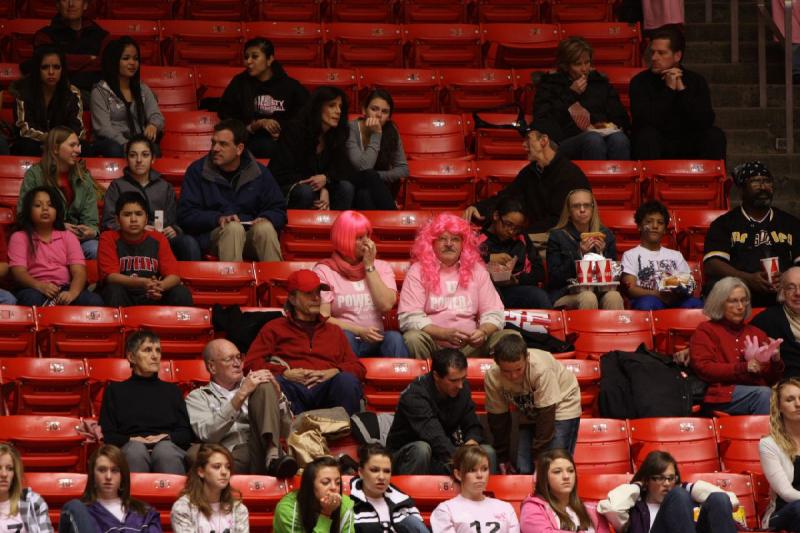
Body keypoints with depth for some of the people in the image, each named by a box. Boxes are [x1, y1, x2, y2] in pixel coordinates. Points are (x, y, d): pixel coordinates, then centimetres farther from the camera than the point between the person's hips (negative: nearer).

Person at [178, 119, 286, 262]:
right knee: (233, 228, -34)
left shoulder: (259, 173, 12)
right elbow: (185, 215, 0)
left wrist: (266, 219, -9)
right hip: (212, 233, -2)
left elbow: (278, 211, 16)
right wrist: (218, 218, -17)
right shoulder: (197, 171, 6)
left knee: (265, 228, -31)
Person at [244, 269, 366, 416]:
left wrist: (335, 372, 0)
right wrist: (285, 373, -4)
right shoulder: (274, 328, 26)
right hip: (293, 388, -2)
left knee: (347, 380, -34)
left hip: (327, 389, 2)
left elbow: (358, 368, 23)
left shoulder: (334, 331, 33)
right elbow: (251, 364, 12)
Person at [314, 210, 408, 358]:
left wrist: (369, 267, -1)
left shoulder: (381, 267, 13)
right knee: (344, 336, -35)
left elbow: (386, 306, -4)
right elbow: (322, 318, -6)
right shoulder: (324, 271, 3)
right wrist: (360, 331, -16)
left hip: (375, 342, 3)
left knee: (394, 338, -29)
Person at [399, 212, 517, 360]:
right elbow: (409, 317, -7)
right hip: (434, 343, -3)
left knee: (512, 337, -18)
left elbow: (493, 314, 10)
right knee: (413, 338, -35)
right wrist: (446, 334, -21)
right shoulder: (418, 271, 3)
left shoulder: (477, 270, 13)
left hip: (470, 345, 3)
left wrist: (483, 332, -15)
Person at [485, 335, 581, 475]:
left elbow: (546, 413, -29)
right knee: (523, 469, -9)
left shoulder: (541, 369, -36)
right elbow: (498, 417, -10)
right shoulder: (491, 377, -24)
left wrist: (539, 457, -24)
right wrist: (503, 459, -3)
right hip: (529, 414, 4)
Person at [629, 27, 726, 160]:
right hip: (654, 147, -2)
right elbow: (644, 121, -21)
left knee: (715, 135, -22)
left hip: (688, 148, 2)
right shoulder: (640, 82, -5)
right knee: (647, 134, -32)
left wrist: (682, 89, -19)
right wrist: (669, 89, -21)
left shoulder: (696, 81, 1)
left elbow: (706, 121, -14)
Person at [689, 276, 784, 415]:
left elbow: (772, 378, 25)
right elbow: (703, 369, -2)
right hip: (723, 393, -4)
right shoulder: (705, 331, 15)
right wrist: (744, 367, -10)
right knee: (764, 394, -34)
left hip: (756, 390, 4)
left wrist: (776, 361, 1)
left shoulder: (757, 334, 27)